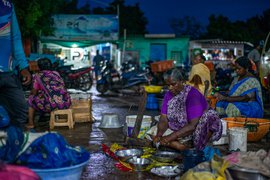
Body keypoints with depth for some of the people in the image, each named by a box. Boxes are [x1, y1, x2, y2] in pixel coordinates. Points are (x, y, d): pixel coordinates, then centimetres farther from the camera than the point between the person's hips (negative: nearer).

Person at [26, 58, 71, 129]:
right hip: (66, 104, 5)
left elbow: (34, 92, 9)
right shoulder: (56, 73, 19)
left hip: (52, 105, -5)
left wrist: (31, 93, 35)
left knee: (31, 99, 20)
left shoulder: (37, 76, 6)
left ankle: (30, 123, 21)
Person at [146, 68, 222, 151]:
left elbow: (193, 125, -29)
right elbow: (163, 119, -8)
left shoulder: (193, 95, -21)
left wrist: (171, 137, -34)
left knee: (210, 115, -34)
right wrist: (159, 135, -29)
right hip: (176, 131, 6)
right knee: (152, 133, -16)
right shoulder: (168, 95, -2)